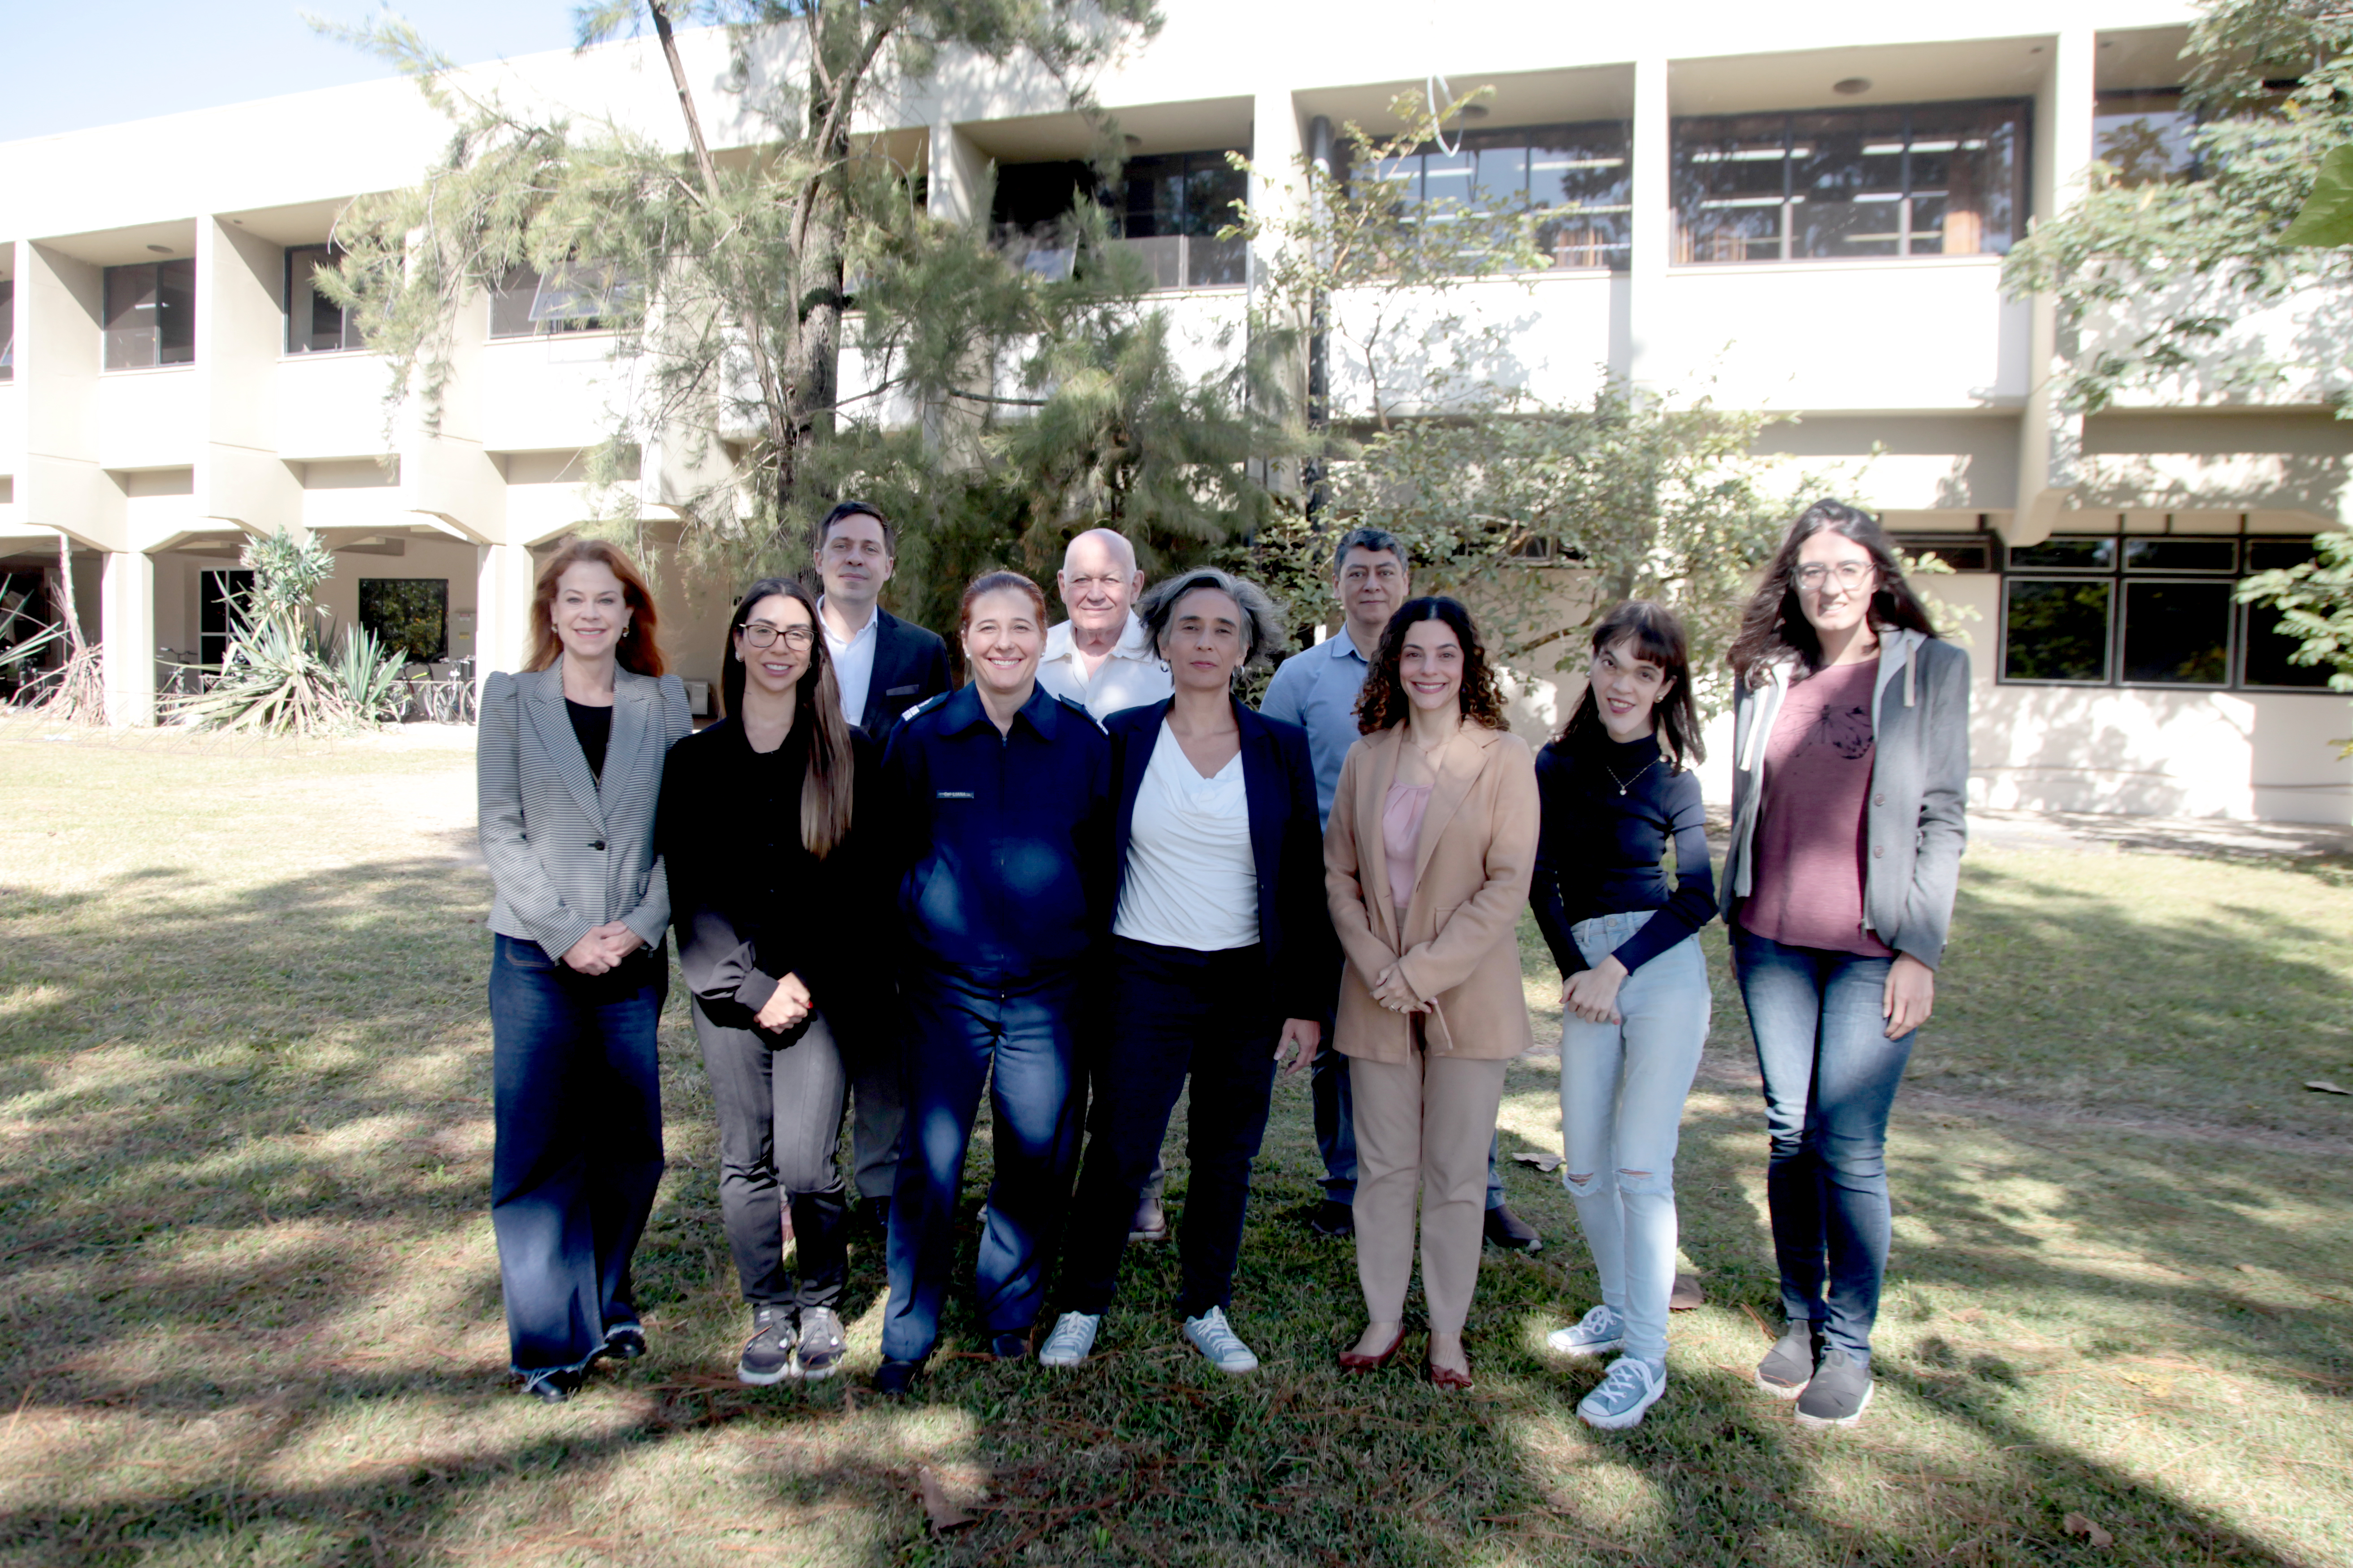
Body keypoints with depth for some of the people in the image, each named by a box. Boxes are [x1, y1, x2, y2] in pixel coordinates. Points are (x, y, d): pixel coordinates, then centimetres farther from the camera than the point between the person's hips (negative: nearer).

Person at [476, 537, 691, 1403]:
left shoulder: (662, 702, 6)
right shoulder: (512, 699, 3)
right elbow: (501, 830, -3)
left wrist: (642, 923, -10)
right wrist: (565, 934, -11)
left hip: (636, 956, 2)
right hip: (536, 958, -1)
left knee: (631, 1145, 8)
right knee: (542, 1149, 2)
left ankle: (607, 1303, 30)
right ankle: (549, 1337, 16)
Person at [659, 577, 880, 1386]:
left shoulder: (851, 755, 3)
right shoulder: (696, 759, 6)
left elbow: (859, 882, 0)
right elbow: (690, 888, 2)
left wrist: (806, 980, -7)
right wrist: (749, 988, -7)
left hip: (822, 991, -2)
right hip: (729, 992, 2)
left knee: (806, 1166, -6)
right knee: (745, 1162, 7)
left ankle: (821, 1303, 20)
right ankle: (768, 1312, 26)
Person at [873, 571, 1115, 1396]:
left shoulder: (1083, 739, 1)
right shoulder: (922, 735, 1)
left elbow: (1101, 858, 7)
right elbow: (894, 853, 8)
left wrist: (1089, 955, 5)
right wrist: (908, 946, 7)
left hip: (1048, 989, 1)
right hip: (946, 986, 0)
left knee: (1037, 1160, 8)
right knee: (929, 1163, 2)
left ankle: (1010, 1312, 31)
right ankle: (907, 1334, 21)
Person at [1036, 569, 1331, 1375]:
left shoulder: (1281, 747, 2)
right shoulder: (1123, 737, 0)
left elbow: (1305, 878, 3)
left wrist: (1307, 1000, -1)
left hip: (1248, 983, 2)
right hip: (1146, 977, -1)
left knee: (1227, 1155, 11)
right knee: (1119, 1149, 3)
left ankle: (1207, 1311, 31)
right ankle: (1081, 1307, 25)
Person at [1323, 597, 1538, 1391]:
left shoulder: (1504, 759, -5)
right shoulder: (1365, 759, 4)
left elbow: (1507, 886, -10)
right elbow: (1338, 873, 5)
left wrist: (1422, 972, -14)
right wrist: (1378, 969, -8)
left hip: (1468, 995, -2)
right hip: (1377, 997, 3)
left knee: (1455, 1172, 9)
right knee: (1382, 1168, 11)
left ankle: (1448, 1330, 25)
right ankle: (1384, 1319, 27)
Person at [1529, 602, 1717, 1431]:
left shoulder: (1673, 777, 0)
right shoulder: (1557, 765, 6)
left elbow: (1699, 896, -5)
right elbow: (1540, 880, 4)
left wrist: (1617, 966, -12)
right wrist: (1574, 969, -7)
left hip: (1665, 968, -3)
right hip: (1587, 973, 4)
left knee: (1640, 1167, -6)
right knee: (1583, 1169, 8)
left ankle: (1645, 1356, 6)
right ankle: (1619, 1307, 31)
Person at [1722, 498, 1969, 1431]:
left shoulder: (1929, 668, 0)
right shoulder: (1766, 677, 9)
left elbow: (1943, 818, -2)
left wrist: (1920, 950, -7)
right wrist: (1736, 922, 11)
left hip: (1871, 948, -3)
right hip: (1774, 938, 3)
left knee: (1850, 1147, -3)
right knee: (1789, 1135, 9)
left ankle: (1849, 1345, 14)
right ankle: (1800, 1317, 25)